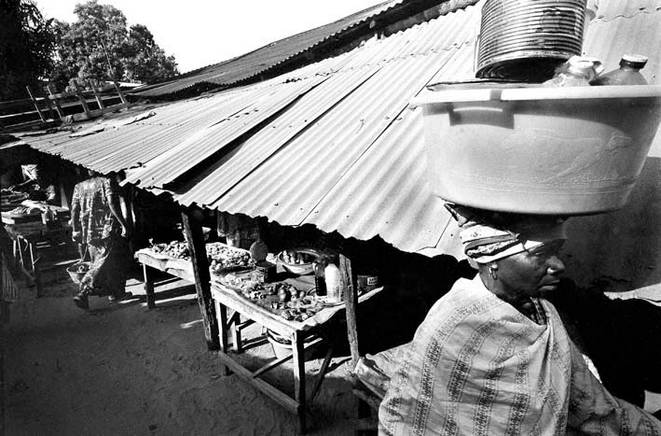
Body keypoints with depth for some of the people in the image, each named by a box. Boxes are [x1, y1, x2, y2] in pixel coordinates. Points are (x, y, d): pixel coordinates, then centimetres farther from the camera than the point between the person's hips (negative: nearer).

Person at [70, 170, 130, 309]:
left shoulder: (79, 187, 14)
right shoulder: (106, 182, -1)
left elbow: (74, 210, 7)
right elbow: (112, 204, -14)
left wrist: (76, 230, 12)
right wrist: (123, 224, -14)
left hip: (88, 231, 6)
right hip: (107, 230, -6)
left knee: (99, 260, 16)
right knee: (104, 262, -4)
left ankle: (116, 292, 23)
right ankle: (83, 292, -17)